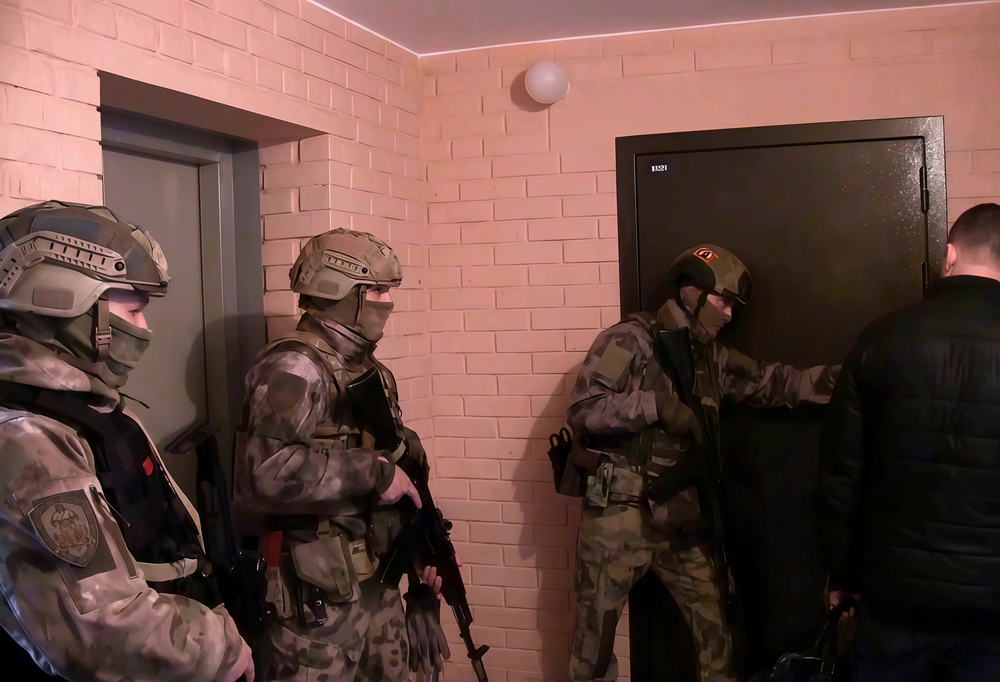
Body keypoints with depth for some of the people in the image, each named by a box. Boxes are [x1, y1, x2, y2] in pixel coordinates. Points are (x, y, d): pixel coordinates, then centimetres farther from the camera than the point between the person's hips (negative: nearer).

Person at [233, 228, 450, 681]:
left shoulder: (372, 370, 11)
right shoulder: (295, 367, -17)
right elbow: (264, 473, -32)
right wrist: (375, 472, -25)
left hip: (378, 581, 9)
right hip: (317, 590, -8)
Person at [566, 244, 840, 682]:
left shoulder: (711, 358, 12)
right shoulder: (629, 340, -10)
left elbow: (774, 382, 7)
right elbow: (582, 409, -18)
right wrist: (656, 403, -25)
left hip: (682, 518, 6)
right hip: (620, 515, -6)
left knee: (716, 629, 12)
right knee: (596, 631, 8)